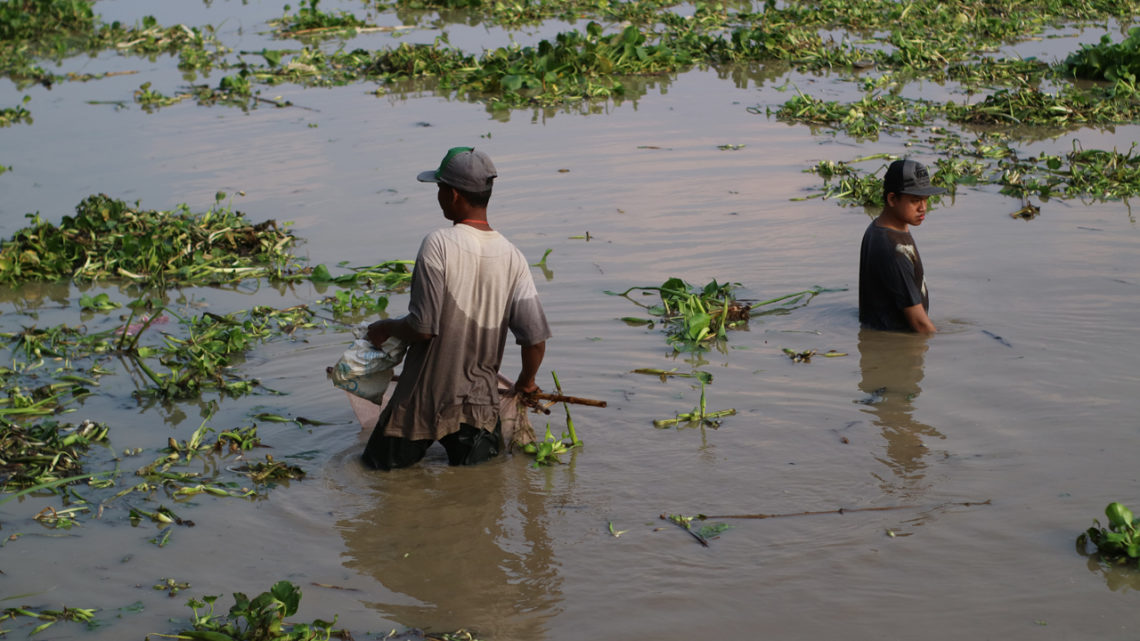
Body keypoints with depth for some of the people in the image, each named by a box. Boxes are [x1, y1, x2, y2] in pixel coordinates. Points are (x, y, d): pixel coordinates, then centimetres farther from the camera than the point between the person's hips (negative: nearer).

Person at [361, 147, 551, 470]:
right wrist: (526, 382, 16)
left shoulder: (439, 244, -17)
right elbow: (535, 339, -4)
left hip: (427, 399, -3)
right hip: (480, 402, 3)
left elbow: (423, 328, -17)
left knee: (379, 462, 18)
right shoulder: (512, 256, -3)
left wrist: (385, 328, 4)